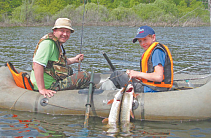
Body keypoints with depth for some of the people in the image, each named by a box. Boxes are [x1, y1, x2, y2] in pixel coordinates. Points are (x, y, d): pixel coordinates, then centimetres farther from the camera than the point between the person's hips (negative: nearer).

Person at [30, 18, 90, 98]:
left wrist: (74, 60, 24)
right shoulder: (48, 42, -20)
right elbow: (37, 64, -31)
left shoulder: (58, 44, 14)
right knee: (85, 76, -13)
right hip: (49, 86, -11)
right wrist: (42, 89, -35)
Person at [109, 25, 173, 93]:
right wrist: (133, 73, 5)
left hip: (151, 90, -11)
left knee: (116, 75, -2)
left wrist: (138, 74, -15)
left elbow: (159, 77, -26)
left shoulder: (157, 51, -16)